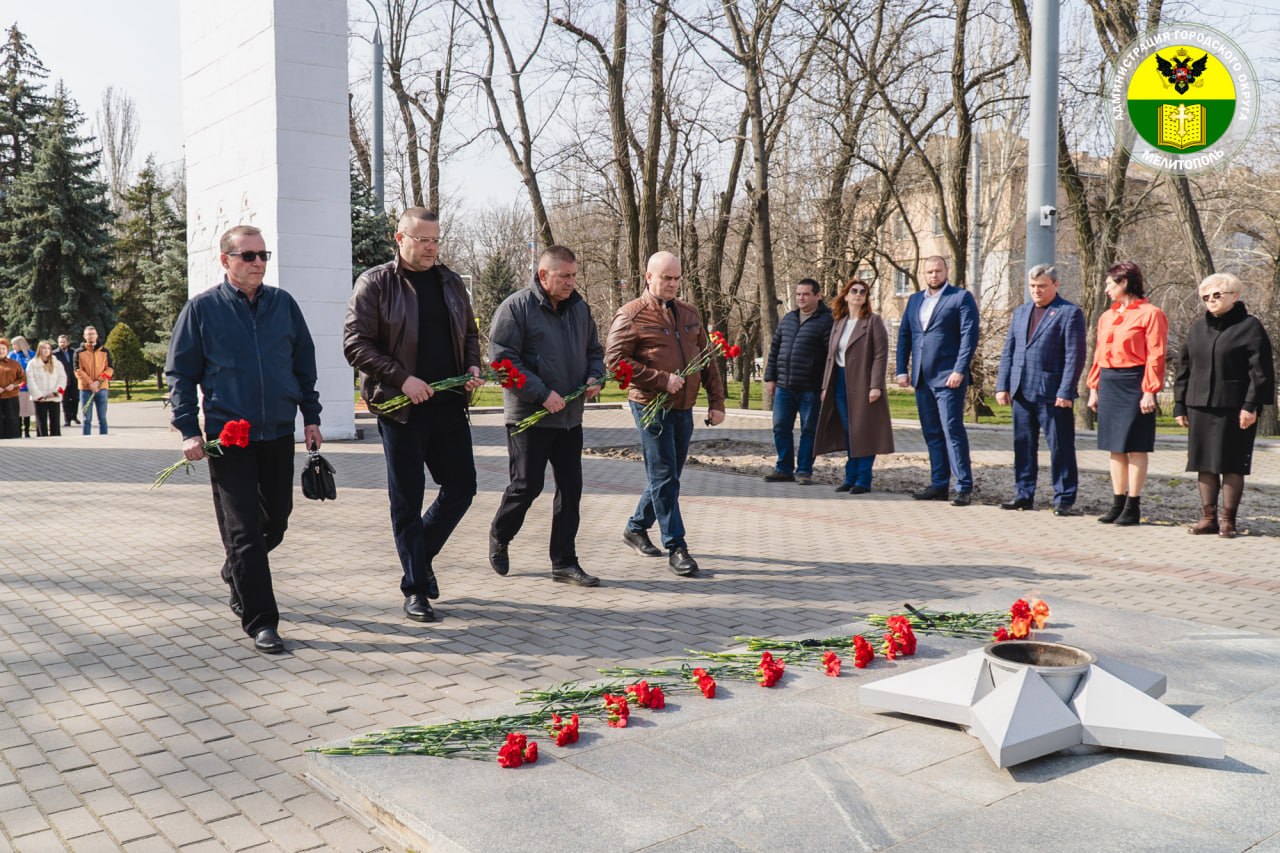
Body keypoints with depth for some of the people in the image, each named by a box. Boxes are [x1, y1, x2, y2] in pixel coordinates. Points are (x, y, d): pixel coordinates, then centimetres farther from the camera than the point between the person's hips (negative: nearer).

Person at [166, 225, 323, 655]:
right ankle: (261, 622, 2)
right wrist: (189, 430, -7)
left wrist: (311, 417, 9)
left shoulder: (284, 304, 7)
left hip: (279, 433, 4)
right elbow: (179, 373, 1)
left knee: (276, 519, 14)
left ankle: (237, 574, 42)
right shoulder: (202, 308, -1)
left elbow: (304, 364, 14)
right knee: (243, 529, -3)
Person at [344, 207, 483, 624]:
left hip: (449, 405, 5)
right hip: (401, 407, -5)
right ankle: (416, 589, 13)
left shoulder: (450, 282, 13)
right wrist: (402, 378, -18)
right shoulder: (375, 284, -4)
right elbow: (355, 343, -9)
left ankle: (422, 554, 32)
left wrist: (473, 366, 2)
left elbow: (469, 332, 22)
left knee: (462, 486, 8)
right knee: (408, 500, 3)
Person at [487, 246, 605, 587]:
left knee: (571, 488, 6)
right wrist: (542, 394, -20)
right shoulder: (516, 307, -10)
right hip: (530, 417, -6)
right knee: (526, 486, -1)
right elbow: (503, 360, -16)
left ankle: (564, 562, 14)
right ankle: (499, 538, 27)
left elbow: (594, 350, 22)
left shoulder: (579, 308, 11)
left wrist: (595, 377, 0)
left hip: (570, 417, 6)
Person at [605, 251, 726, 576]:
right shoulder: (631, 315, -7)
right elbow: (614, 359, -15)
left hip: (684, 409, 7)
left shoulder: (689, 313, 14)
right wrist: (662, 380, -19)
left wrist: (716, 401, 9)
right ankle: (676, 548, -1)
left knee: (667, 477, 15)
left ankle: (636, 527, 33)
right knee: (664, 478, -6)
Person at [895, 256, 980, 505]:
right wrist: (902, 370, 7)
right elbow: (904, 335, 17)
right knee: (932, 434, 9)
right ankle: (939, 485, 16)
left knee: (953, 430, -8)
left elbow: (969, 335, -8)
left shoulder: (962, 298, -1)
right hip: (922, 378, 6)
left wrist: (960, 371, -16)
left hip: (948, 378, -6)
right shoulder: (915, 300, 17)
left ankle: (964, 488, -5)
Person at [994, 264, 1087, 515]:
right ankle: (1024, 495, 19)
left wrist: (1065, 392, -15)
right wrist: (1002, 385, 7)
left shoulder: (1070, 313, -3)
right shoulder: (1020, 312, 17)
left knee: (1061, 447, 0)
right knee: (1023, 446, 10)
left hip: (1053, 394, -6)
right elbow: (1008, 351, 17)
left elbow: (1075, 356, -9)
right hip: (1022, 393, 6)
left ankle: (1064, 499, 7)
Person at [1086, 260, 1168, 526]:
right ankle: (1118, 504, 17)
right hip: (1109, 385, 7)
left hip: (1133, 384, -7)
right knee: (1115, 447, 10)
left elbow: (1156, 356, -11)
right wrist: (1094, 388, 12)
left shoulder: (1151, 314, -7)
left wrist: (1149, 392, -16)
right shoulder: (1106, 317, 15)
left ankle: (1133, 507, 5)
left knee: (1135, 447, -1)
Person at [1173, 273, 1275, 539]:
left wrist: (1251, 405, -14)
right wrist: (1180, 405, 10)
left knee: (1232, 465, 0)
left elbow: (1261, 370, -7)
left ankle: (1228, 520, 8)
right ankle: (1208, 517, 14)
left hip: (1234, 409, -5)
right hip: (1199, 407, 5)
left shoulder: (1250, 327, -2)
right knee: (1205, 464, 7)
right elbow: (1184, 368, 16)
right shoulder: (1197, 328, 14)